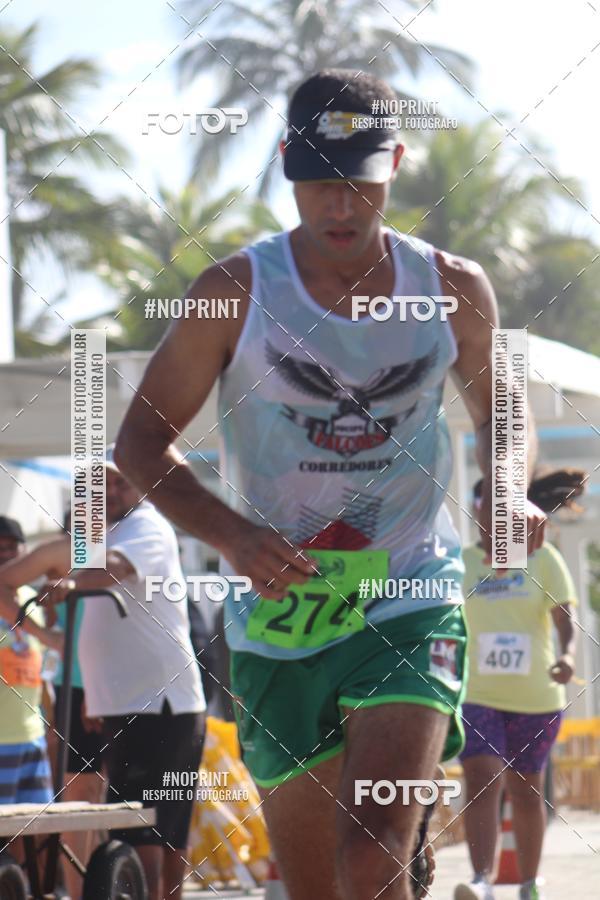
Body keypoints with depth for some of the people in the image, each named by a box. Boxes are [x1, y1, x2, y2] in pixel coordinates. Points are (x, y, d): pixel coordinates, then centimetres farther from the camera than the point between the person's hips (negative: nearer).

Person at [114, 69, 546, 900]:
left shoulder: (454, 291, 1)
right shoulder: (236, 294, -5)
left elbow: (493, 408, 20)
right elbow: (141, 439, 0)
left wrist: (505, 494, -2)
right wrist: (229, 533, -17)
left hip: (412, 610, -1)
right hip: (278, 617, 1)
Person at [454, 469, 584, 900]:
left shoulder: (542, 558, 0)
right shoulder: (462, 564, 4)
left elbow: (565, 618, -9)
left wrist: (567, 655, -28)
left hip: (536, 698, 0)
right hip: (477, 696, 0)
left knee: (525, 791, 10)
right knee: (481, 780, -18)